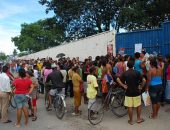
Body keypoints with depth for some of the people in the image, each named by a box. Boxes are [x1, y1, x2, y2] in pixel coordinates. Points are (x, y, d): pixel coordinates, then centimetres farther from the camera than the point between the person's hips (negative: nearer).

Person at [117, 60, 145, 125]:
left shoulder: (125, 73, -6)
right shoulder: (137, 72, -7)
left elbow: (118, 80, -14)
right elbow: (142, 80, -8)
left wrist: (123, 86, -9)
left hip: (128, 92, 0)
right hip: (136, 92, 0)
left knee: (130, 107, 7)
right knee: (138, 105, 18)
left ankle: (131, 120, 17)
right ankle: (139, 119, 28)